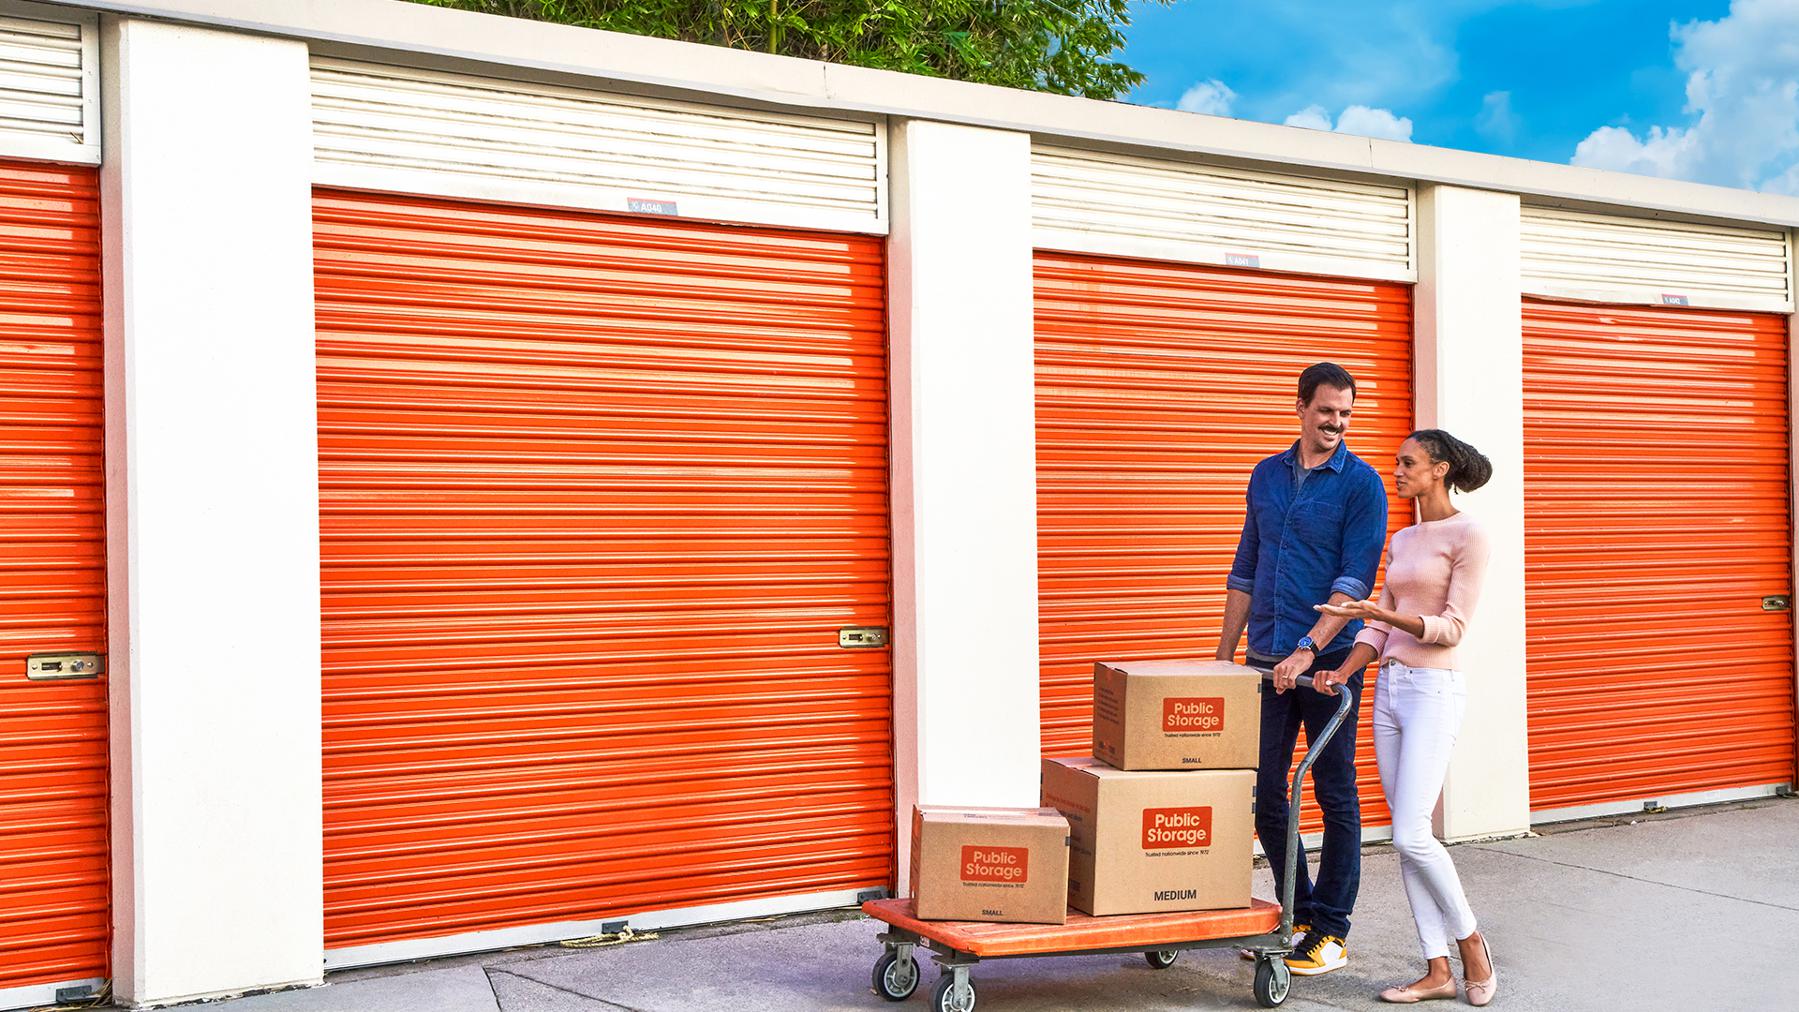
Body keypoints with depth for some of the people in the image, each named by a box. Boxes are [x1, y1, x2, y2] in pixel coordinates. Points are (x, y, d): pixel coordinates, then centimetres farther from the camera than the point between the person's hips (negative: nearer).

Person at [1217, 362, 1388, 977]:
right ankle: (1297, 912, 24)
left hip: (1328, 659, -5)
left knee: (1335, 796, 3)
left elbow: (1356, 581, -12)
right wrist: (1225, 655, 14)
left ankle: (1330, 931, 13)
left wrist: (1307, 649, -22)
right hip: (1266, 661, 5)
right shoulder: (1267, 475, 12)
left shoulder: (1361, 484, -4)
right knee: (1262, 793, 9)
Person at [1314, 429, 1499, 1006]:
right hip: (1388, 687, 8)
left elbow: (1452, 627, -11)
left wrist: (1388, 615, -23)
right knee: (1406, 839, 5)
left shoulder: (1467, 535, -6)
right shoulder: (1401, 541, 16)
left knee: (1412, 835, -12)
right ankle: (1438, 970, 11)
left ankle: (1470, 943, 11)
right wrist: (1346, 670, 0)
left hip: (1433, 689, -8)